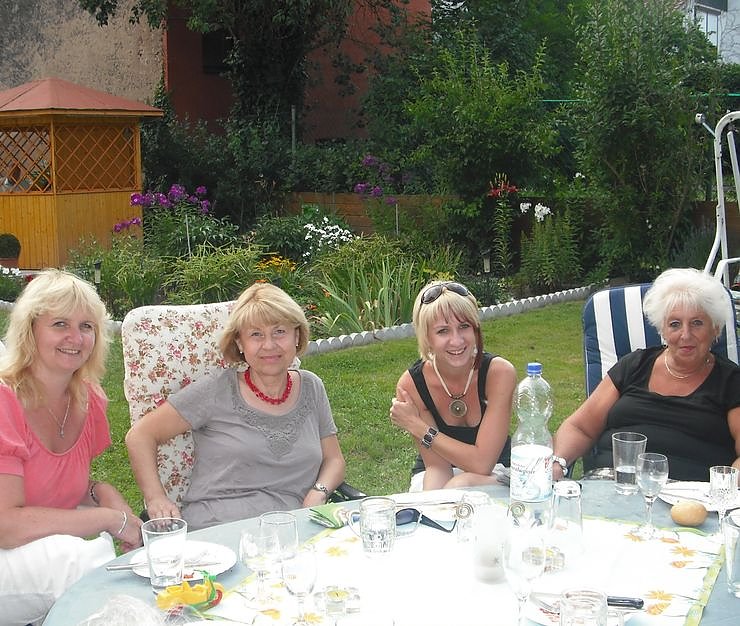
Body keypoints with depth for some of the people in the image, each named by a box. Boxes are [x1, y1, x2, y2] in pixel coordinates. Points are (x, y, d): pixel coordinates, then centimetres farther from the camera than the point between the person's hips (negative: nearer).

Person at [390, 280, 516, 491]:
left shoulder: (500, 373, -23)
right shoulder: (411, 384, -18)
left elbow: (482, 463, -25)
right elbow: (437, 466, -15)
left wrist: (416, 426, -23)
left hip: (494, 474, -1)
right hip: (442, 474, 1)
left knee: (462, 484, -33)